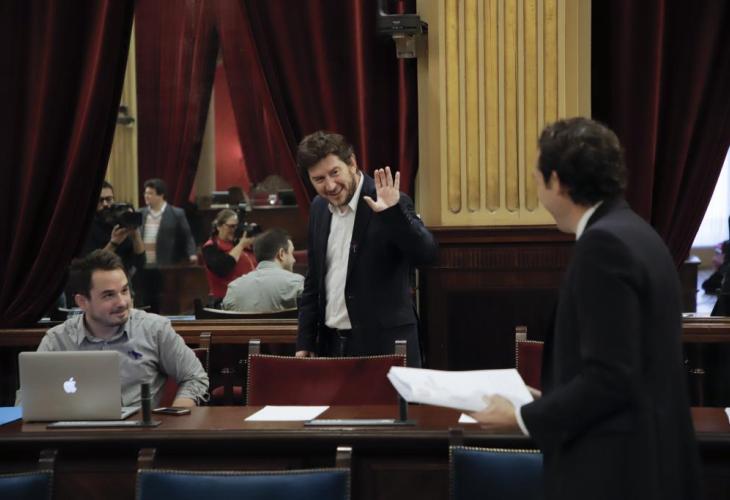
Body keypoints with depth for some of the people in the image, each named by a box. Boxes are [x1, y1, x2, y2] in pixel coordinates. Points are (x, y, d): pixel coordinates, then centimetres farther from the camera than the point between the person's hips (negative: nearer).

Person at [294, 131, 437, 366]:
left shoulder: (391, 205, -10)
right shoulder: (319, 208, 8)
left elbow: (427, 254, -22)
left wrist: (393, 213, -34)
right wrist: (304, 342, 12)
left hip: (383, 346, -5)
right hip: (330, 345, 5)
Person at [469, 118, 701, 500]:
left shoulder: (603, 243, -18)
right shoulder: (631, 231, 11)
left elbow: (610, 378, -21)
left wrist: (522, 418, -12)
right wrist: (549, 399, 17)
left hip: (614, 469, -9)